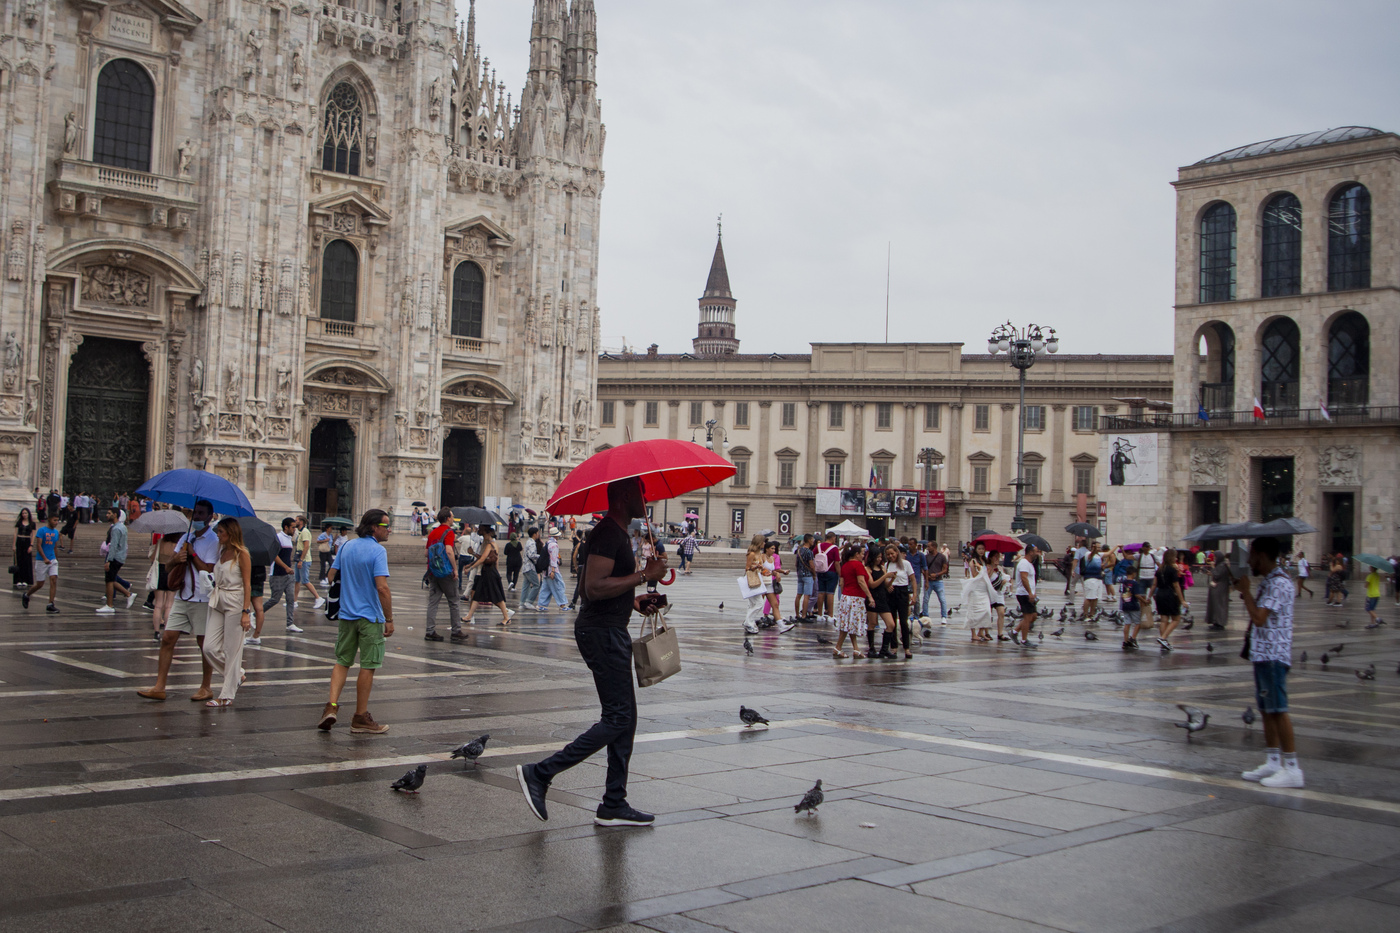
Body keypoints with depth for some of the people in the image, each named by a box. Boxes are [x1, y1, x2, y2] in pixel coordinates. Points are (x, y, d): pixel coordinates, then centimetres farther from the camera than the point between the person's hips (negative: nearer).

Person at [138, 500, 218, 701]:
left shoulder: (213, 540, -7)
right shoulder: (186, 537, 14)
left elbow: (207, 570, -15)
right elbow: (170, 565, 12)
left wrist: (192, 553, -9)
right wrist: (177, 558, -9)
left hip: (202, 599, -6)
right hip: (182, 597, 6)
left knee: (204, 643, 3)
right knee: (168, 639, 0)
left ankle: (206, 688, 15)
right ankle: (159, 687, 3)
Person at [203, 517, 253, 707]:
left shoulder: (241, 553, -8)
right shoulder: (222, 551, 13)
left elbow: (247, 585, -11)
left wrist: (246, 612, -16)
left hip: (235, 603, -7)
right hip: (218, 603, 7)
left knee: (231, 650, -2)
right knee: (209, 647, 1)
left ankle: (227, 695, 3)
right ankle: (236, 676, 21)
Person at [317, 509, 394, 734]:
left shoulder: (346, 546, 7)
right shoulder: (378, 551, -15)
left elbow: (332, 576, 12)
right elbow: (382, 587, -21)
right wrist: (389, 619, -16)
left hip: (346, 614, 6)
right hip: (370, 616, -6)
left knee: (342, 662, 15)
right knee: (367, 666, 4)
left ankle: (332, 705, -2)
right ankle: (360, 718, 10)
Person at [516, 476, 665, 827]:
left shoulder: (616, 533, 17)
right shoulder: (608, 533, -17)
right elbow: (594, 588, -26)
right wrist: (643, 576, -22)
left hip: (612, 630, 11)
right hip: (602, 631, -11)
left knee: (625, 718, 11)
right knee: (617, 718, -9)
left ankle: (614, 806, 15)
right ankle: (539, 774, -5)